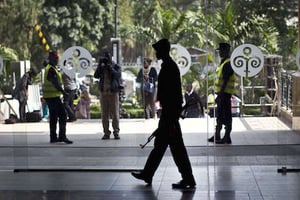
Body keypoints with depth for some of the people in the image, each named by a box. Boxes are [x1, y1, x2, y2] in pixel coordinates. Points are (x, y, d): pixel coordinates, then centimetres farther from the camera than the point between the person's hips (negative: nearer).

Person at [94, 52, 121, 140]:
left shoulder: (116, 67, 6)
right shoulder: (102, 67, 14)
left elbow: (118, 75, -11)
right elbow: (96, 75, -1)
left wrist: (110, 67, -13)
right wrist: (99, 65, -7)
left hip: (113, 93, -3)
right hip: (103, 93, 3)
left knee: (115, 113, -4)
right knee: (104, 114, 1)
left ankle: (116, 132, 1)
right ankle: (106, 133, 4)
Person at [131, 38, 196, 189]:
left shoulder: (169, 67, -17)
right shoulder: (169, 66, 14)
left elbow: (172, 93, -22)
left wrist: (170, 119, -23)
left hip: (170, 111, -10)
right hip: (169, 111, 10)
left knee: (176, 146, -5)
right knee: (160, 142, 15)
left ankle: (188, 180, 1)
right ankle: (147, 174, 24)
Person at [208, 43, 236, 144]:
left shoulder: (228, 64, -15)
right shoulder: (223, 63, 17)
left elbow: (225, 81, -21)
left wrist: (220, 94, -23)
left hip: (225, 93, -10)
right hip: (222, 93, 10)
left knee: (226, 116, -4)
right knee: (220, 115, 15)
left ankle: (227, 137, 1)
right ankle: (217, 136, 22)